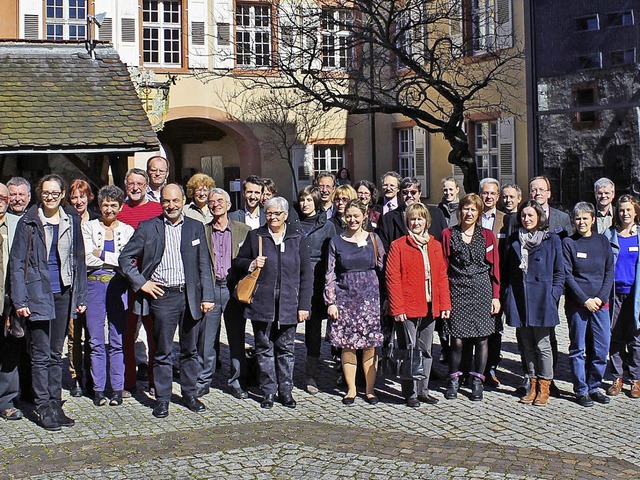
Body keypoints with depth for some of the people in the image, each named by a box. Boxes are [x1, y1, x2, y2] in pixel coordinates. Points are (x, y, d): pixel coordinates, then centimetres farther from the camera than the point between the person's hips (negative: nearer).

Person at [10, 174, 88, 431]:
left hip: (63, 294, 4)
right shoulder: (29, 223, -3)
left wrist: (81, 296, 8)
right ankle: (43, 407, 6)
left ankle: (55, 405, 17)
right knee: (41, 354, -1)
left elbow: (79, 260, 12)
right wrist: (20, 300, -11)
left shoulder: (71, 221, 8)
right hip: (38, 295, -4)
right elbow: (17, 262, -4)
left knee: (56, 353, 11)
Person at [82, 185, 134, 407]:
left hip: (118, 285, 0)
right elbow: (88, 258, -3)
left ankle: (117, 388, 8)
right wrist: (115, 259, -6)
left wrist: (101, 255, -6)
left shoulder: (127, 230, 11)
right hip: (94, 284, 0)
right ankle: (98, 389, 8)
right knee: (96, 340, 1)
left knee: (118, 340, 1)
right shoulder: (88, 227, 9)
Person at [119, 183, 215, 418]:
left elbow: (204, 265, 7)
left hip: (190, 295, 2)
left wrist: (207, 296, 1)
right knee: (163, 351, 3)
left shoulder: (196, 227, 8)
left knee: (190, 349, 11)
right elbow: (125, 257, 4)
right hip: (163, 296, -2)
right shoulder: (148, 228, 2)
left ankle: (189, 393, 25)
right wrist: (141, 283, -4)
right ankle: (162, 399, 13)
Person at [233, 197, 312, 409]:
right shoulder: (255, 236, 7)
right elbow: (237, 262, 13)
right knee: (264, 348, 6)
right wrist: (251, 264, -10)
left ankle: (285, 390, 17)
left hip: (288, 304, 0)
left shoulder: (297, 239, 6)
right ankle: (268, 391, 15)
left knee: (286, 349, 7)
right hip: (261, 303, 0)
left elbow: (306, 274, 5)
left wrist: (304, 305, -1)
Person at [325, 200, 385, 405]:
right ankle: (351, 388, 13)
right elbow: (330, 274, 4)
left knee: (370, 345, 1)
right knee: (347, 345, 2)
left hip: (370, 295, 0)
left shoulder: (373, 239, 5)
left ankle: (370, 388, 11)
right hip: (345, 297, 0)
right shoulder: (336, 242, 4)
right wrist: (330, 302, -2)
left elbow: (383, 269, 7)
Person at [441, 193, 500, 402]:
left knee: (481, 338, 2)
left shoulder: (487, 236, 8)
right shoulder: (448, 234, 6)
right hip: (457, 291, -1)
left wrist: (496, 296, 2)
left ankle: (477, 381, 15)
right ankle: (453, 380, 14)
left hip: (482, 291, 1)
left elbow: (494, 267, 7)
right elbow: (443, 267, 4)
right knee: (457, 340, -3)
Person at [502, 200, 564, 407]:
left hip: (541, 299, -3)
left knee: (542, 345, -1)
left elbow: (559, 272, 2)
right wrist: (507, 297, 5)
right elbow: (507, 271, 13)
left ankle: (544, 386, 11)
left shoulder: (552, 240, 1)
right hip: (519, 299, 3)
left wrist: (553, 296, -7)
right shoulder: (514, 240, 11)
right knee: (527, 345, 9)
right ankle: (533, 384, 18)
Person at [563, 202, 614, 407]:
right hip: (576, 303, -3)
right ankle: (581, 390, 10)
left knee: (601, 348, 3)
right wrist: (585, 300, -11)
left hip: (600, 303, 3)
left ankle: (594, 387, 17)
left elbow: (609, 272, 6)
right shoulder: (568, 243, -1)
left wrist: (601, 298, -6)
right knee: (578, 348, 2)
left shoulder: (602, 241, 8)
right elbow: (567, 275, -6)